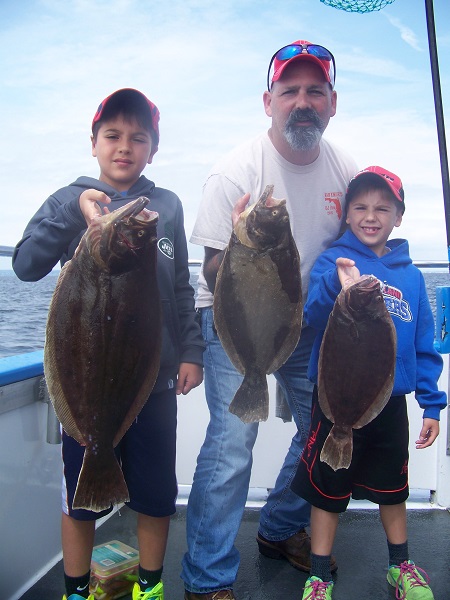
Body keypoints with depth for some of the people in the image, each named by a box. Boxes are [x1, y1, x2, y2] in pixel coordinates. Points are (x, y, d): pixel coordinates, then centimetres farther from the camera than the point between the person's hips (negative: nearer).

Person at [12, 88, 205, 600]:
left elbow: (181, 288, 9)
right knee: (82, 492, 11)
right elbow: (26, 265, -12)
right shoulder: (69, 201, 2)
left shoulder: (167, 206, 6)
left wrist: (191, 351, 4)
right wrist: (73, 210, -23)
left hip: (156, 376, 2)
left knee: (156, 493, 12)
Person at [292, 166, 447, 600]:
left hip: (391, 401, 4)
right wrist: (337, 288, -45)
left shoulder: (410, 275, 3)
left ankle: (400, 565, 43)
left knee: (392, 487, 20)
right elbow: (314, 316, -24)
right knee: (328, 489, 9)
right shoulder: (333, 261, -7)